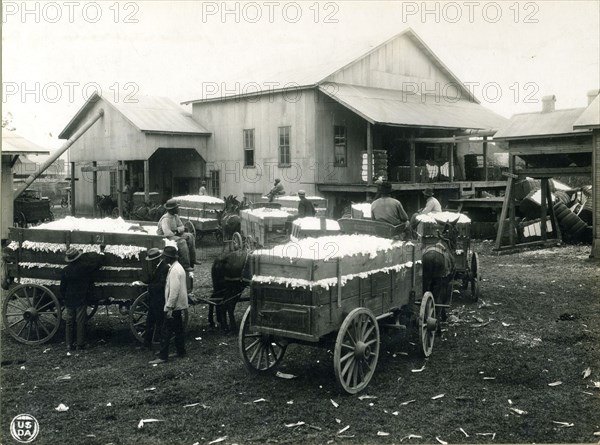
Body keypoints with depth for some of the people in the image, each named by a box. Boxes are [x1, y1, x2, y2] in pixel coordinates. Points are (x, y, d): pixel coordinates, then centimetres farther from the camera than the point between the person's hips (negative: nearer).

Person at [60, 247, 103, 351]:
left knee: (69, 323, 11)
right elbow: (98, 262, -1)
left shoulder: (65, 270, -4)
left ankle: (69, 344, 13)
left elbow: (62, 287, 3)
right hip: (81, 300, -3)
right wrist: (101, 251, 16)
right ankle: (80, 344, 7)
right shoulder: (84, 267, -13)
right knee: (80, 323, 4)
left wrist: (65, 298, 17)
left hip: (69, 301, 3)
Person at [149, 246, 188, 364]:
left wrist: (169, 308, -21)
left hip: (174, 306, -10)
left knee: (166, 332, -5)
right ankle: (181, 352, 24)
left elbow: (174, 291, -24)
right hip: (179, 306, 10)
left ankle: (163, 357, -2)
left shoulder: (174, 270, -20)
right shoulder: (178, 267, 12)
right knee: (178, 330, 16)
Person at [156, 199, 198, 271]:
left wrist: (177, 229, -11)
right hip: (165, 237, -9)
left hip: (175, 234, 9)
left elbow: (182, 227, 12)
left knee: (190, 236, -4)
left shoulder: (175, 216, 6)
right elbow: (167, 232, -33)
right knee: (182, 242, -31)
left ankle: (192, 260, -4)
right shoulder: (165, 219, -22)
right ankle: (185, 265, -29)